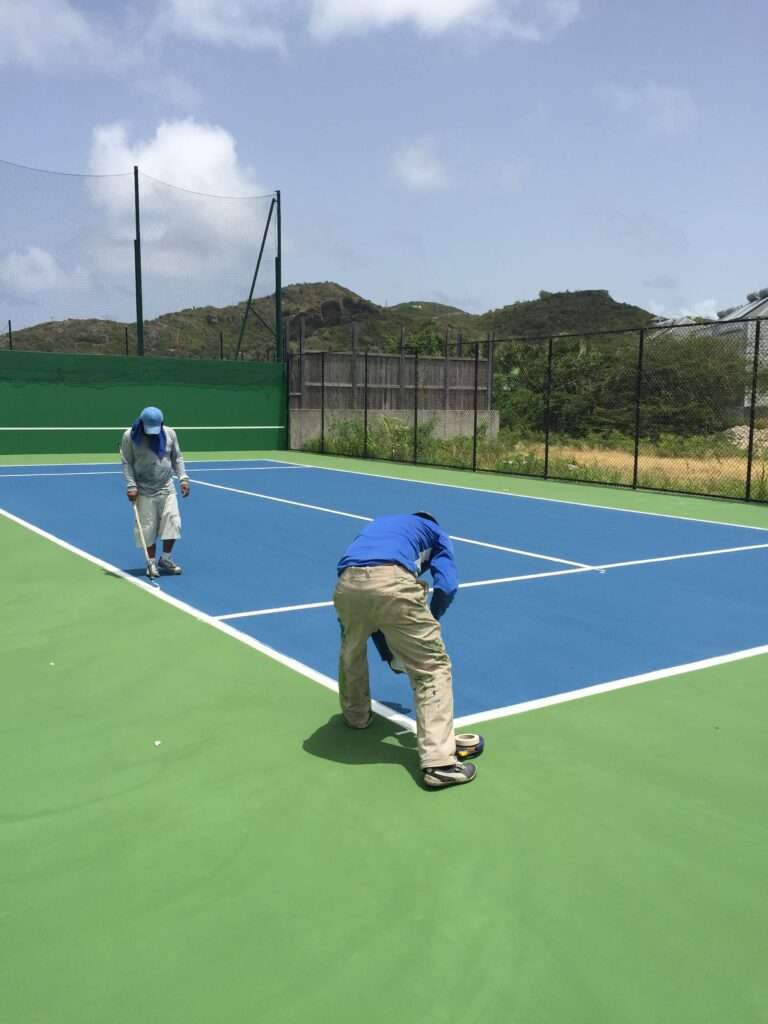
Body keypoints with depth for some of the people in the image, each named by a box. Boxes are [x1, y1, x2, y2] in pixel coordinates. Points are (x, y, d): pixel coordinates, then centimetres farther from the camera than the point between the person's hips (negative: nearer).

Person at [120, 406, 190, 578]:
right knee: (148, 528, -1)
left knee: (173, 523, -3)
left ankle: (165, 559, 14)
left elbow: (177, 458, 11)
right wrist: (131, 486, -13)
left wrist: (183, 478, 1)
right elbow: (127, 463, -4)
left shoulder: (170, 433, 2)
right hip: (144, 492, -2)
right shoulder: (130, 436, -6)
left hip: (167, 488, 3)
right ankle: (152, 562, 14)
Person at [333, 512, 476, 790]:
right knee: (432, 667, 6)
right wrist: (426, 626, 28)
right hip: (392, 581, -4)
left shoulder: (378, 524, 43)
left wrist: (389, 655, 43)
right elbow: (447, 586, 12)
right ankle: (439, 763, 1)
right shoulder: (435, 531, 32)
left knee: (351, 651, 35)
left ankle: (356, 715, 52)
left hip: (346, 583, 5)